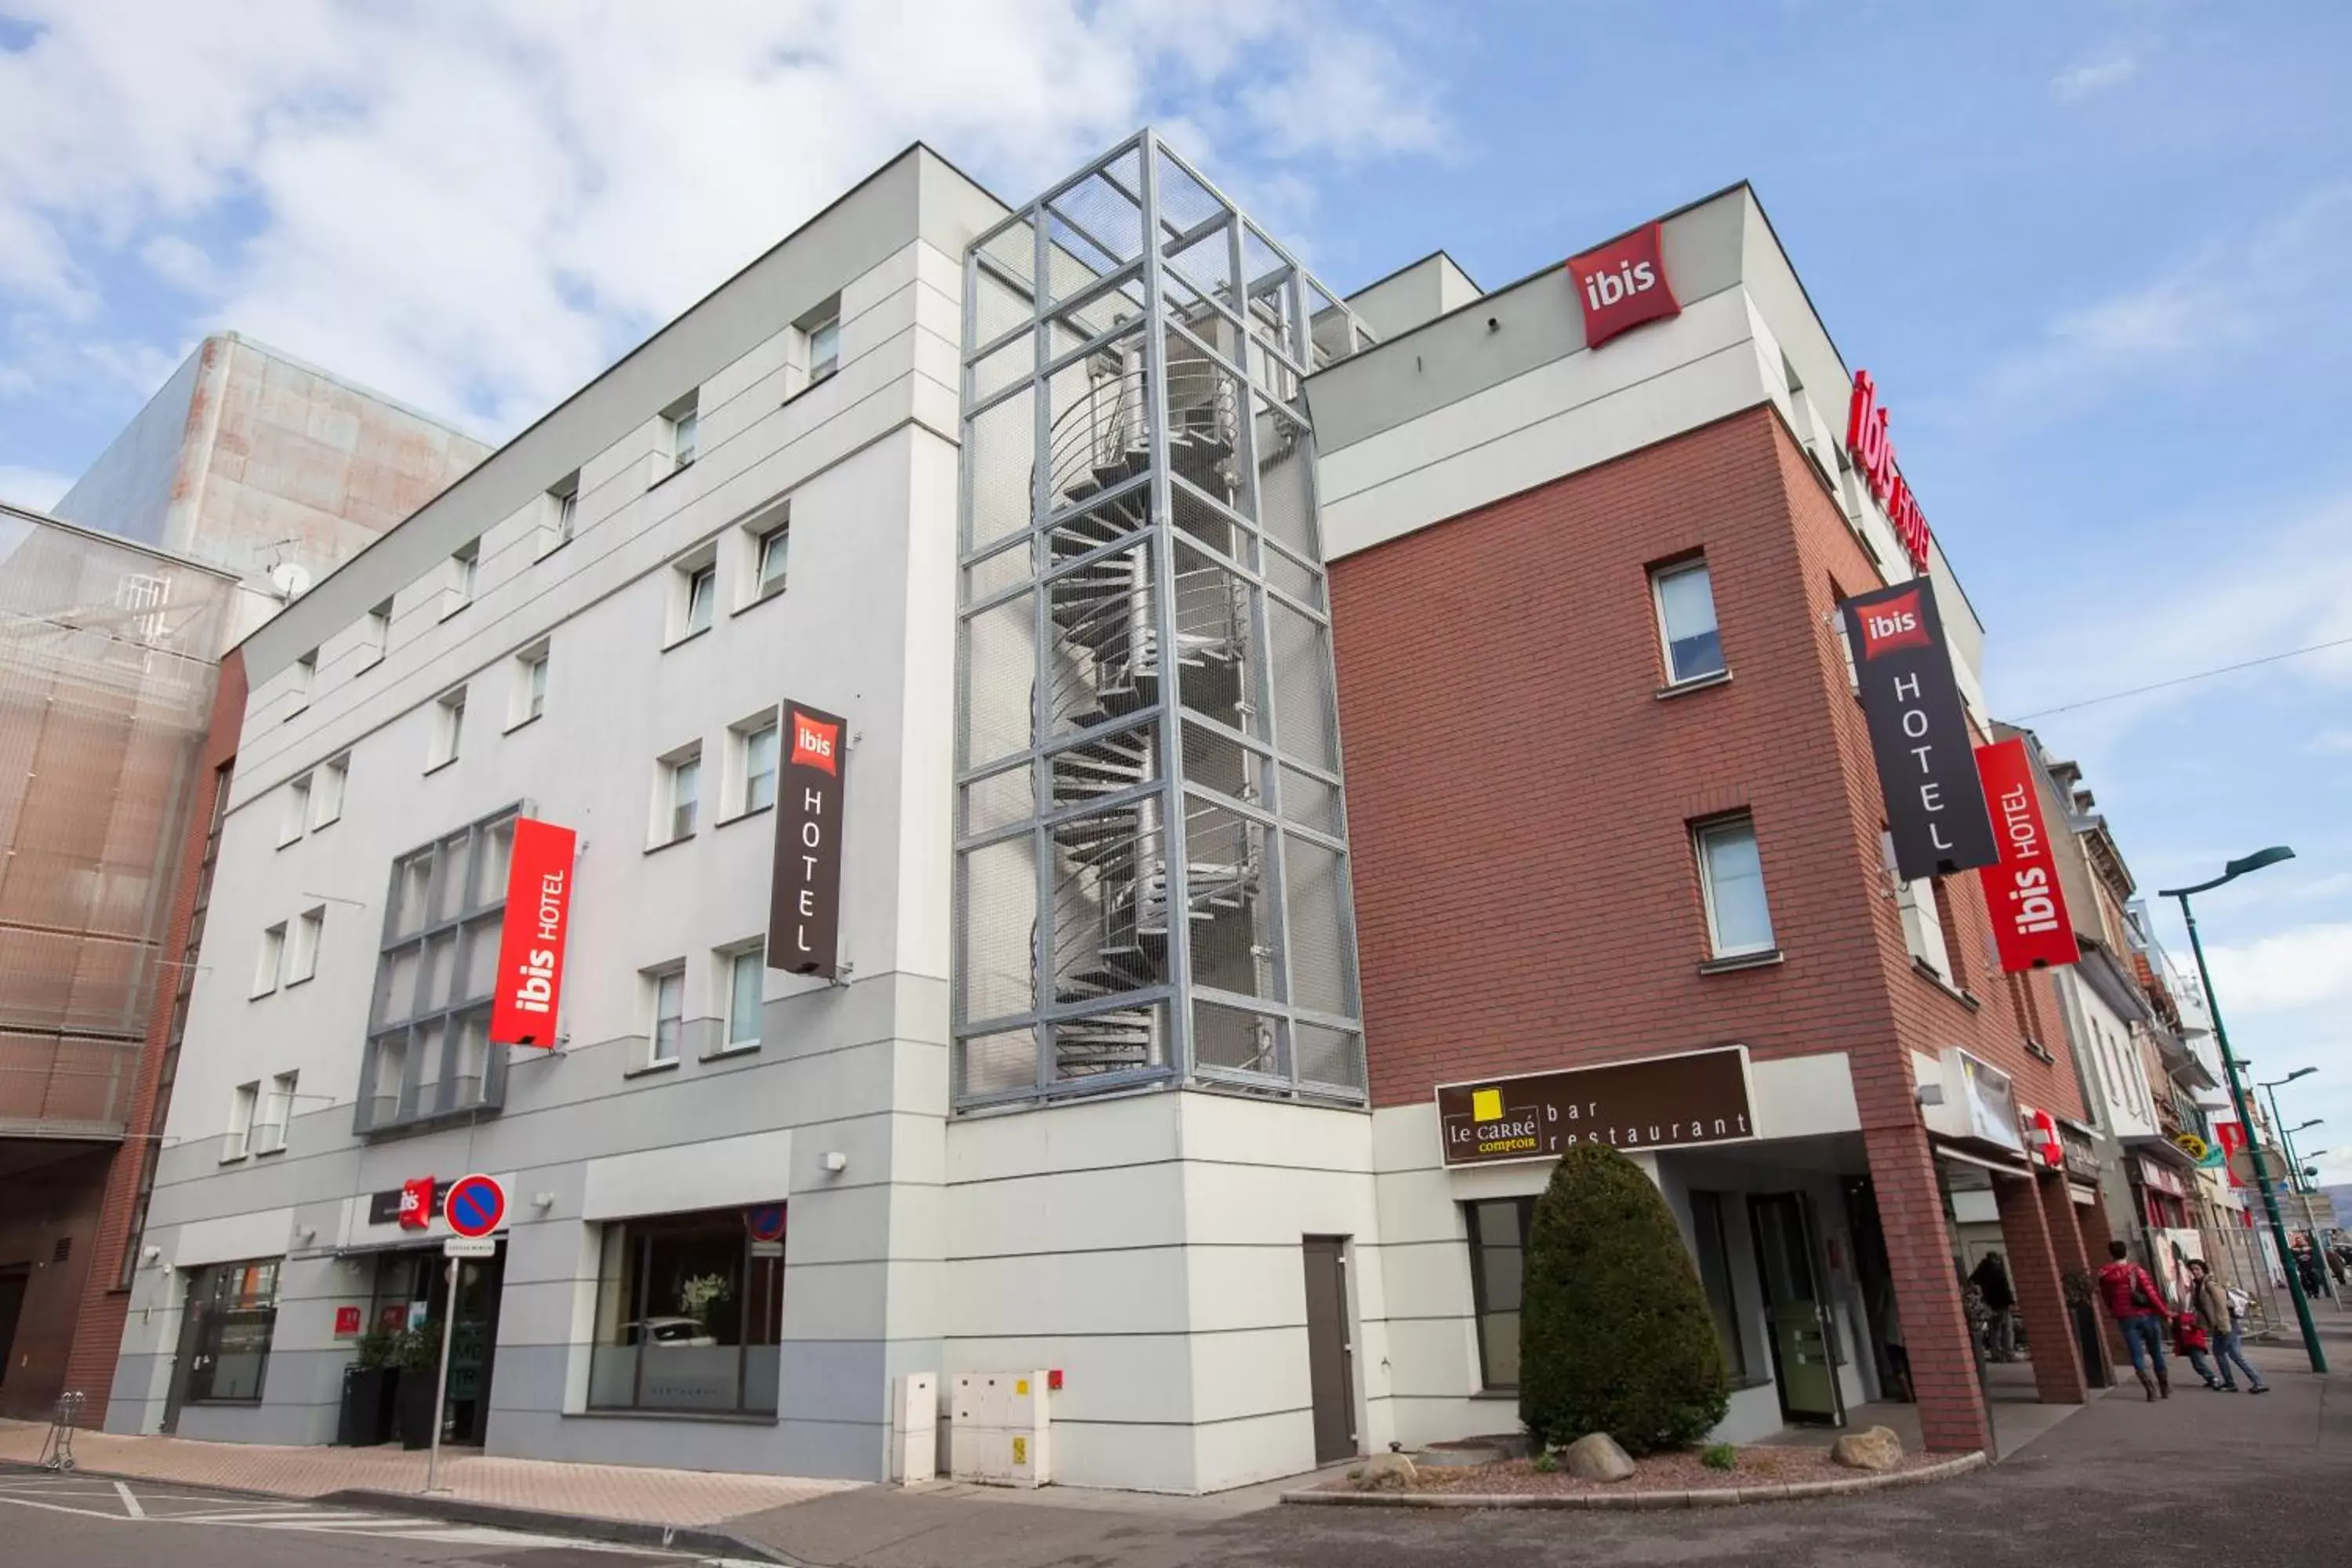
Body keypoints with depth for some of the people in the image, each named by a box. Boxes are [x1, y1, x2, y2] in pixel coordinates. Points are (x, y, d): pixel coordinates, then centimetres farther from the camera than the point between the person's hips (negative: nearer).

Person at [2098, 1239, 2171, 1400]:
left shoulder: (2105, 1275, 2)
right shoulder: (2136, 1270, -5)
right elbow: (2151, 1292, -13)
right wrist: (2163, 1311, -5)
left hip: (2126, 1319, -1)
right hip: (2147, 1315, 1)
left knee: (2137, 1356, 0)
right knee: (2156, 1354, 15)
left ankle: (2152, 1390, -12)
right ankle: (2166, 1389, 22)